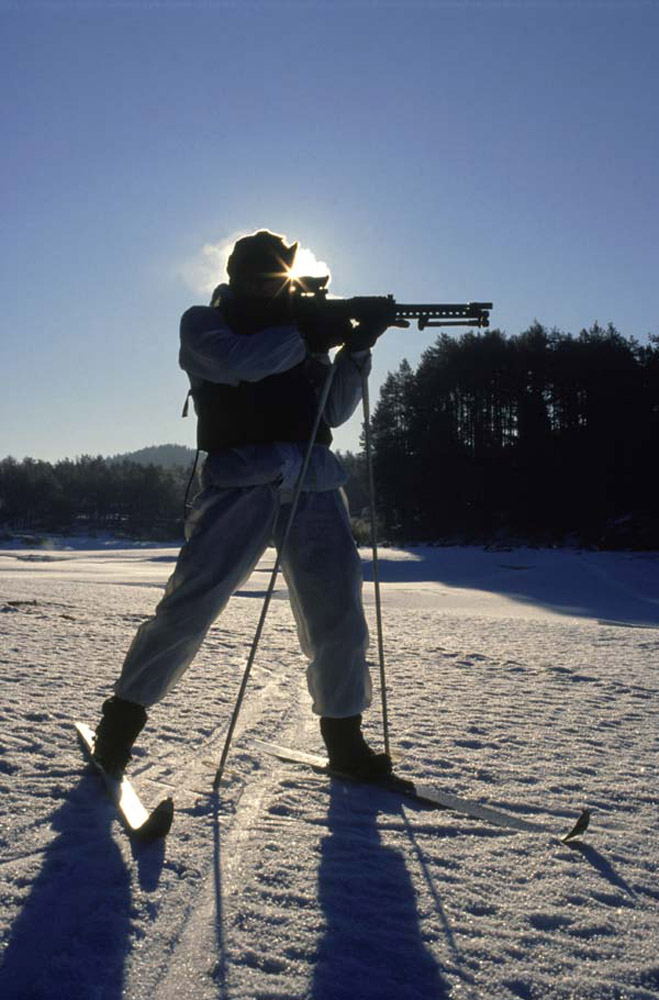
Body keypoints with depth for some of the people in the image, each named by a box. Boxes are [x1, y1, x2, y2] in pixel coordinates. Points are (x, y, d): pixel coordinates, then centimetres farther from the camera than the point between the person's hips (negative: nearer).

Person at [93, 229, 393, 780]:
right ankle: (125, 711, 14)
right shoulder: (203, 322, 12)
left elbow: (334, 411, 14)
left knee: (338, 611, -1)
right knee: (189, 605, -8)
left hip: (314, 483, 4)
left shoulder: (301, 330, 23)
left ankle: (344, 737, 15)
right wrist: (307, 337, -7)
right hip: (241, 481, -4)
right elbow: (236, 361, -12)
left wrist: (356, 350, 2)